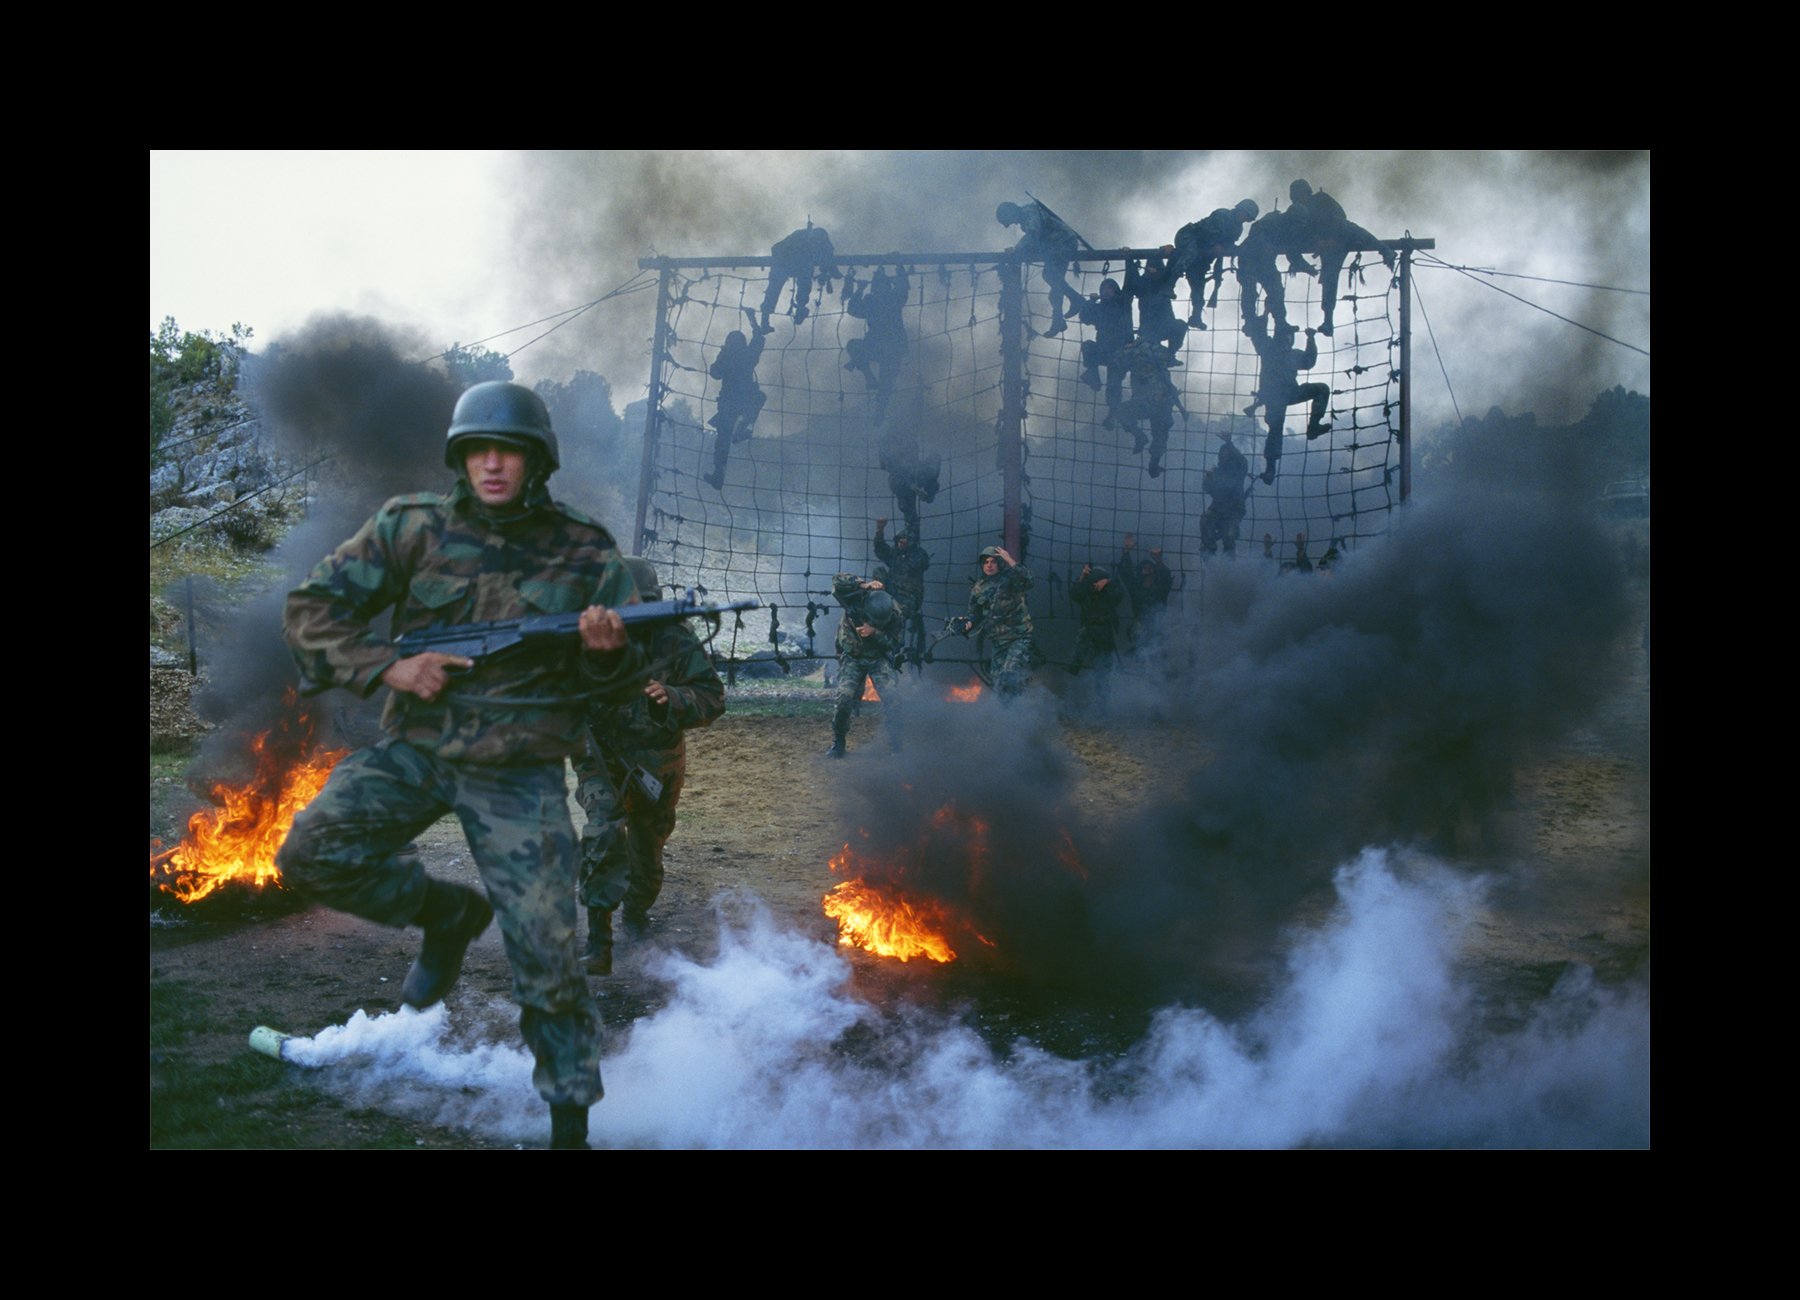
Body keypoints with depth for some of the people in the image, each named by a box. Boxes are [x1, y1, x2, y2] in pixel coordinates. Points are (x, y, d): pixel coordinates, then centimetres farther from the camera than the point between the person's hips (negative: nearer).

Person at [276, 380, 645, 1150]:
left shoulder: (585, 555, -1)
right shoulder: (414, 528, -3)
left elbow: (622, 687, 5)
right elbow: (311, 611, 0)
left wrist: (606, 652, -19)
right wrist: (389, 666, -15)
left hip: (518, 775, -1)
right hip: (413, 750, 2)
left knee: (547, 958, -7)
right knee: (312, 855, -20)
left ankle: (570, 1123, 11)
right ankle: (447, 914, 7)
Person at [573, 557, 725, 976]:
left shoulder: (676, 643, -11)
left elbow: (713, 699, -12)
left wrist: (672, 698, -31)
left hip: (656, 765, 1)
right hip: (603, 758, -1)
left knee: (648, 851, 17)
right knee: (605, 831, -26)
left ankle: (638, 909, 50)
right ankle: (598, 940, -25)